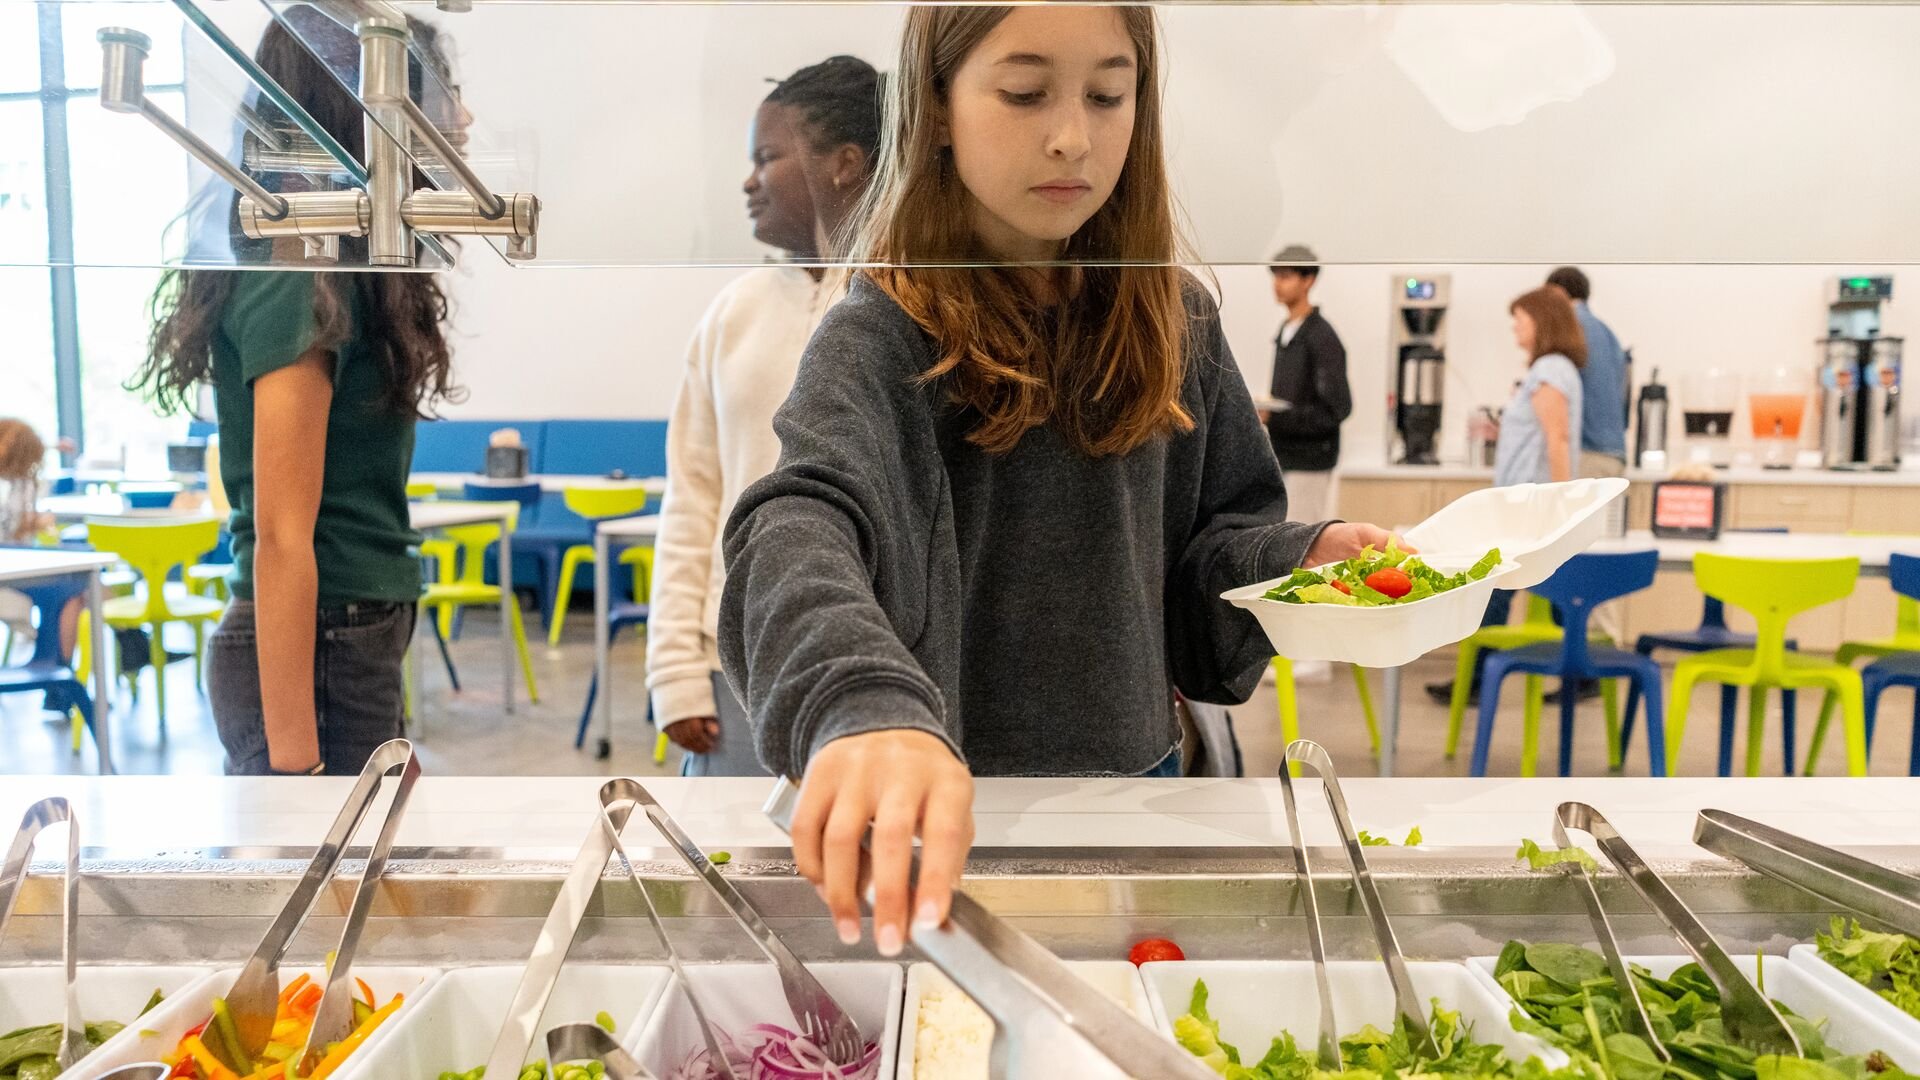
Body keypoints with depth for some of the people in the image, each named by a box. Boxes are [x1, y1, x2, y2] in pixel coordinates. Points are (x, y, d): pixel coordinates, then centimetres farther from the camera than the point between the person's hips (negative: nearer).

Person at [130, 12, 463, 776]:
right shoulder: (301, 287, -17)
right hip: (315, 655, -9)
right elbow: (281, 538, -20)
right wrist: (295, 761, -19)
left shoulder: (338, 269, 9)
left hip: (356, 642, 9)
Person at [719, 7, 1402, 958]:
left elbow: (1214, 534, 9)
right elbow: (799, 526, -35)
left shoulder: (1174, 323, 0)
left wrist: (1303, 558, -13)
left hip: (1137, 769, 5)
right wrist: (862, 703, -54)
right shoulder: (881, 336, -16)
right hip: (949, 807, -4)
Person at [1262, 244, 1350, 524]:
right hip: (1283, 455, 8)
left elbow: (1337, 408, -17)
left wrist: (1273, 417, -21)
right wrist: (1262, 411, 1)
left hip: (1309, 459, -8)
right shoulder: (1285, 332, 12)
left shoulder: (1322, 337, -12)